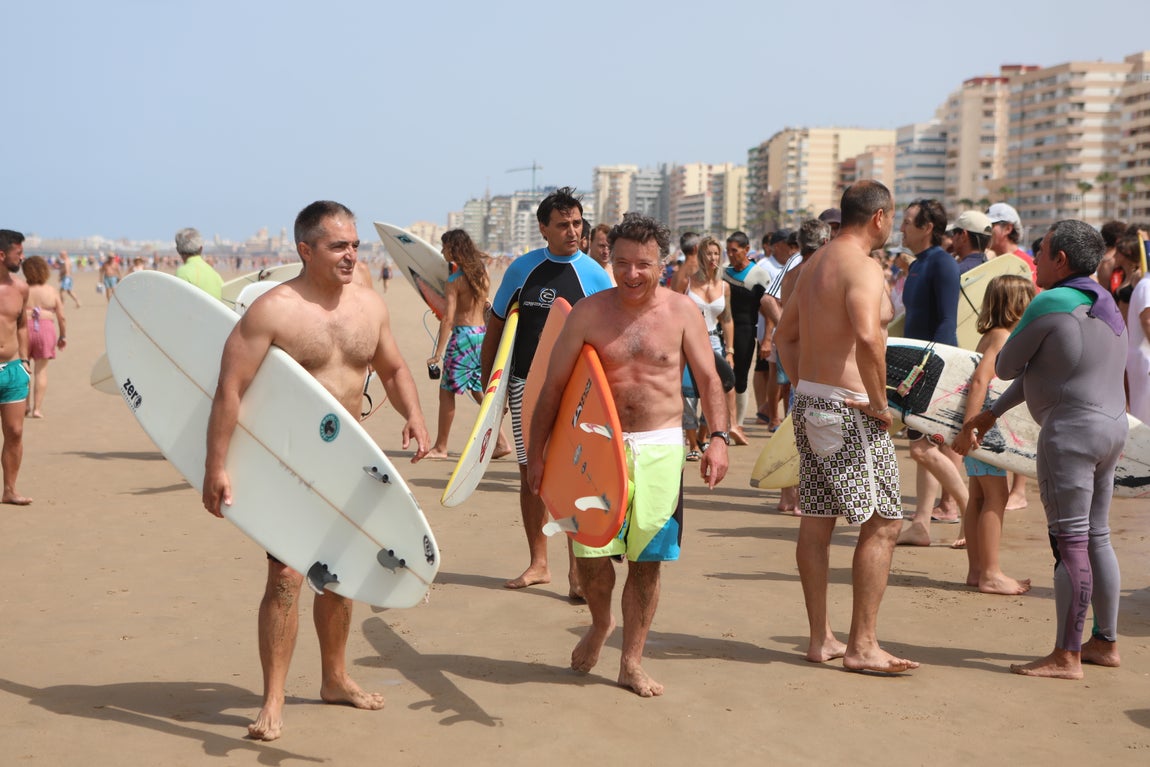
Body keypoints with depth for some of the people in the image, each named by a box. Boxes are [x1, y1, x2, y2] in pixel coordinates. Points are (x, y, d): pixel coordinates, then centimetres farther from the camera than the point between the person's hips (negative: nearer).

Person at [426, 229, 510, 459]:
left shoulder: (455, 280, -12)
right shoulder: (482, 273, 9)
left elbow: (448, 319, -17)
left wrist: (438, 353, -17)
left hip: (463, 335, -7)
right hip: (482, 334, 7)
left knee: (446, 392, 2)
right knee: (478, 391, 15)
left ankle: (440, 447, 8)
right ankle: (501, 442, 11)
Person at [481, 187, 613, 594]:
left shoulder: (594, 275, -2)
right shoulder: (522, 268, 4)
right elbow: (496, 324, 13)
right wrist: (487, 380, 9)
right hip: (525, 384, 3)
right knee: (530, 474, 9)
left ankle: (577, 571, 0)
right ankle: (538, 563, 21)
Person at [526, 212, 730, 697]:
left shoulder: (681, 311, 1)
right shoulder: (589, 312, 0)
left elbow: (708, 378, 4)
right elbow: (554, 385, 4)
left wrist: (718, 437, -10)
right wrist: (536, 452, 3)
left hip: (661, 447, 0)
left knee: (646, 560, 4)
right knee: (592, 555, -4)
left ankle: (631, 664, 18)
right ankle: (600, 624, 30)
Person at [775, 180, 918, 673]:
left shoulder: (815, 263, 15)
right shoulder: (863, 267, -14)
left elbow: (785, 335, 23)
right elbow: (867, 337, -31)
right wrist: (879, 402, -21)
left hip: (809, 401, 9)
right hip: (848, 408, -9)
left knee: (816, 521, 11)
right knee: (883, 522, -2)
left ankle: (820, 639, 19)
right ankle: (862, 645, -1)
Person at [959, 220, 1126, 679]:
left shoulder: (1050, 305, -13)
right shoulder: (1105, 306, 16)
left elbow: (1006, 367, -6)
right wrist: (991, 415, 23)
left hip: (1071, 430, -10)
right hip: (1110, 429, 10)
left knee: (1070, 543, -7)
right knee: (1096, 539, 15)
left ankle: (1066, 656, -3)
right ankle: (1105, 643, 23)